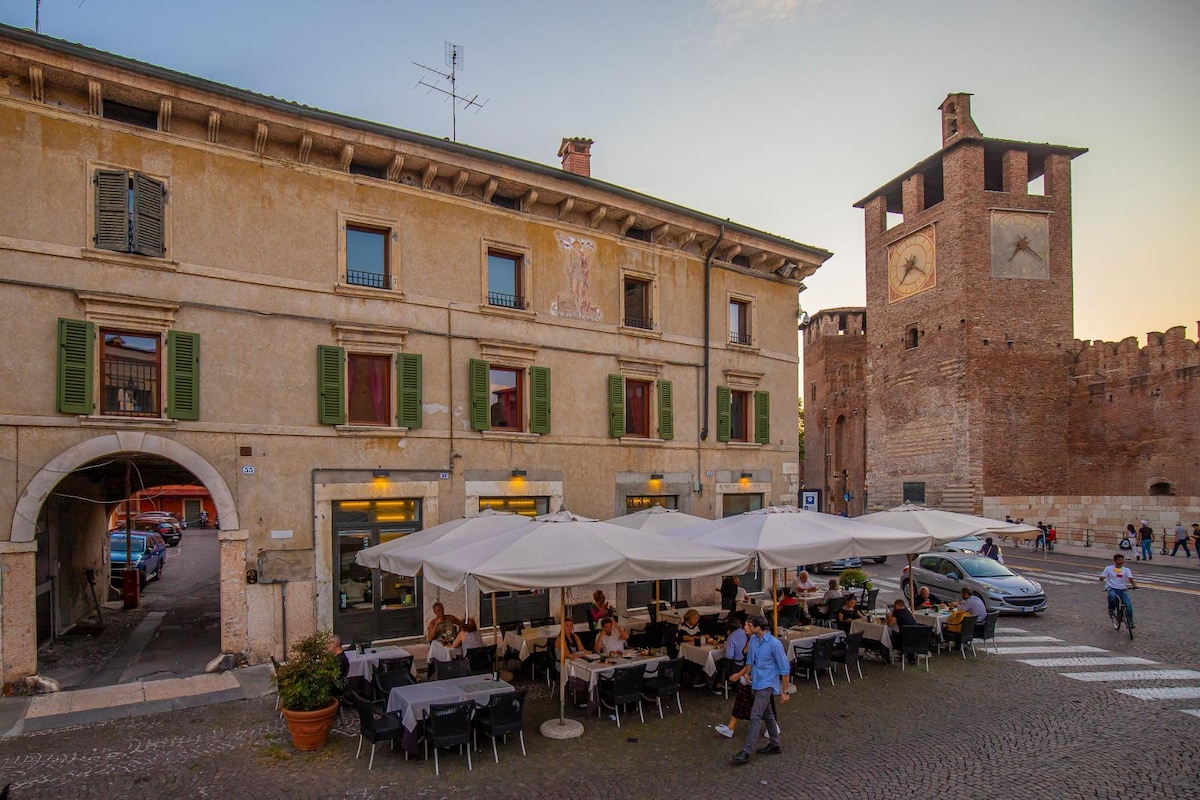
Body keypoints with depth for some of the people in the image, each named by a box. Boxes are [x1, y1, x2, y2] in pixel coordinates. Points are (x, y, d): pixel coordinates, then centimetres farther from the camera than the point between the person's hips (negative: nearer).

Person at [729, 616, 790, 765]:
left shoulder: (774, 644, -21)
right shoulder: (753, 640, 0)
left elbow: (785, 669, -14)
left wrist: (784, 692, -11)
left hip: (767, 684, -8)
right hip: (756, 683, 8)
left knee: (755, 716, -12)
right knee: (767, 714, 19)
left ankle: (745, 752, -12)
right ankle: (775, 745, 35)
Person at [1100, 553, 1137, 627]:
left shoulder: (1126, 570, 7)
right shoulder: (1109, 568, 3)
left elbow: (1130, 578, -7)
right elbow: (1102, 577, 1)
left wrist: (1134, 585, -27)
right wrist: (1102, 579, -24)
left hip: (1122, 589, 2)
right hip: (1112, 588, -2)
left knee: (1128, 604, -17)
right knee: (1112, 595, -37)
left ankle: (1130, 622, 3)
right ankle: (1111, 609, -7)